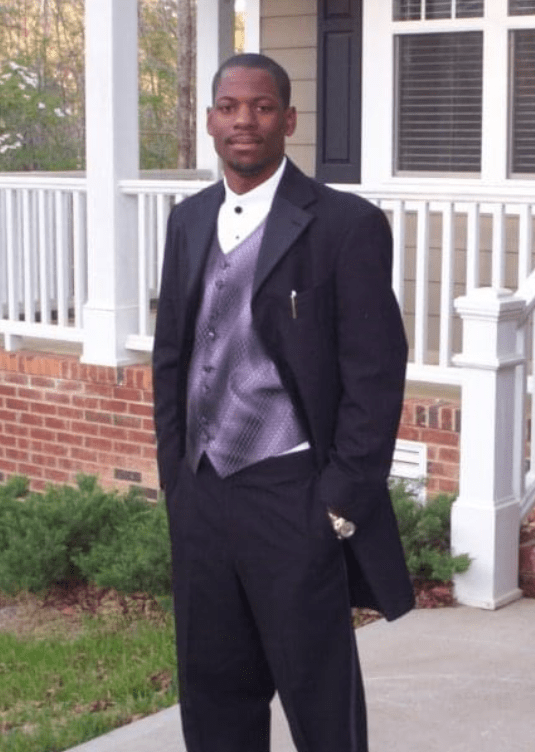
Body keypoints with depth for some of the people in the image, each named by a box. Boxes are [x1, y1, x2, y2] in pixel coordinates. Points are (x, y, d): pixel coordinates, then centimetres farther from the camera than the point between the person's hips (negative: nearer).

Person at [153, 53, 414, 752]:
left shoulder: (346, 225, -9)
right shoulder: (189, 221, 10)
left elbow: (376, 375, -10)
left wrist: (341, 502, -13)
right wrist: (175, 477, 10)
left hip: (294, 502, -6)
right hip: (201, 499, 6)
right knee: (213, 695, 15)